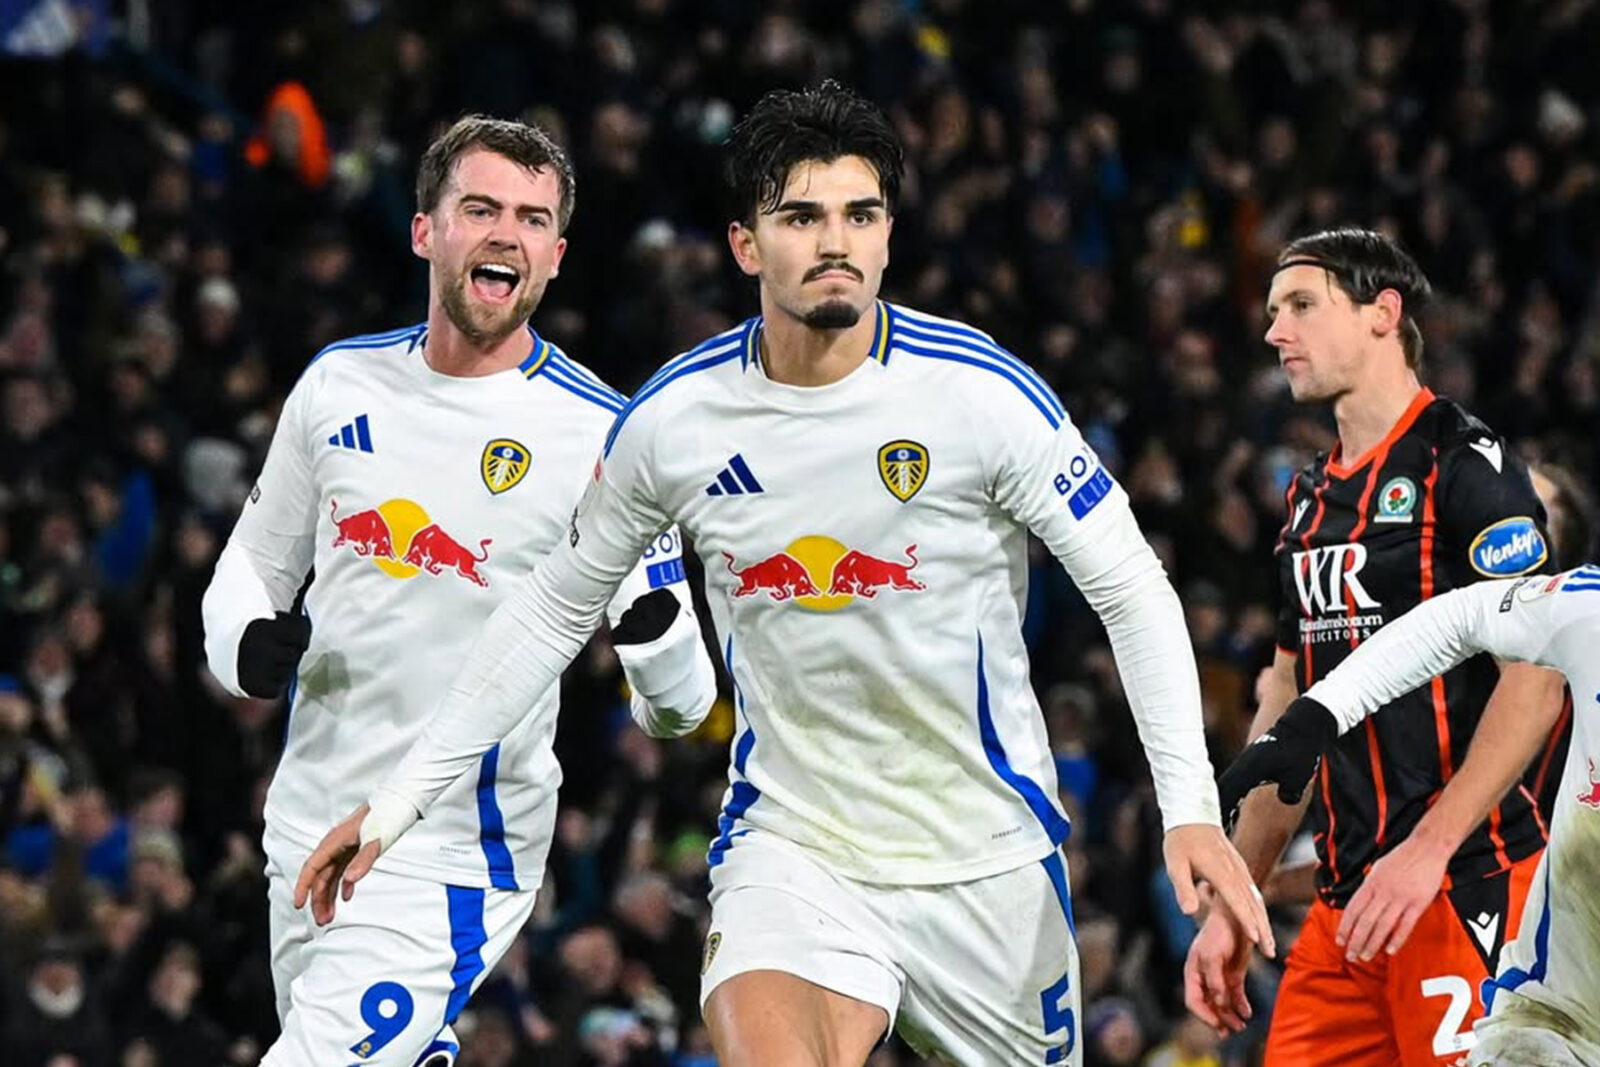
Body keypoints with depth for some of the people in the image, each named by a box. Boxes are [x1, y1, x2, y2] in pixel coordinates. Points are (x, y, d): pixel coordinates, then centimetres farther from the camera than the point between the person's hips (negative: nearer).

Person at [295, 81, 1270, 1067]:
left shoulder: (980, 390, -11)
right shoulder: (671, 420, -4)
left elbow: (1134, 594, -6)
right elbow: (554, 612, 11)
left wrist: (1192, 807, -19)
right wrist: (396, 804, 10)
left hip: (985, 858, 0)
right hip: (790, 845, 0)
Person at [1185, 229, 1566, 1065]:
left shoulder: (1465, 463, -6)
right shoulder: (1312, 497, 20)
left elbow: (1536, 679, -14)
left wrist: (1427, 851, -21)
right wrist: (1231, 908, 20)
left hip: (1466, 891, -8)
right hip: (1347, 902, 8)